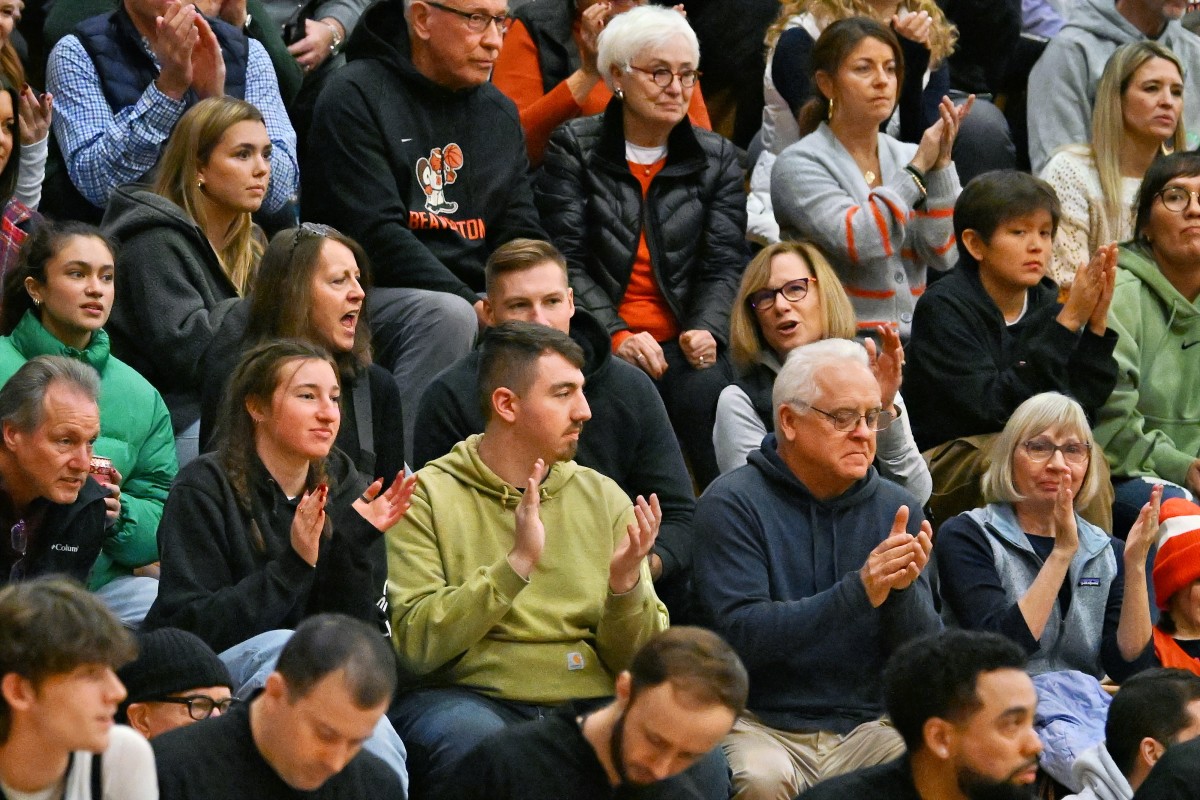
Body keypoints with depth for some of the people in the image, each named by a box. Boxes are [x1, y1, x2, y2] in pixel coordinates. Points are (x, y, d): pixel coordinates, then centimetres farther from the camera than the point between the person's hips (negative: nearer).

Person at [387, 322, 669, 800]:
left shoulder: (603, 499, 13)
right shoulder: (428, 496, 1)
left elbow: (642, 662, 10)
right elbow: (415, 644, -12)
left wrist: (626, 585, -11)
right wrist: (517, 564, -19)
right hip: (467, 696, -2)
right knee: (471, 737, -38)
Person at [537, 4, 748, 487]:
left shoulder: (717, 158, 15)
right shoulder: (575, 148, 7)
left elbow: (724, 263, 7)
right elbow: (567, 259, -1)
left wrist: (707, 330, -13)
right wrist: (616, 335, -15)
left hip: (683, 342, 2)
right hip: (597, 339, -2)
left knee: (706, 391, -31)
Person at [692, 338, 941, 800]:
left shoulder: (897, 510, 7)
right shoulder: (732, 504, -5)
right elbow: (741, 634, -18)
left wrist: (904, 588, -19)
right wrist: (858, 591, -26)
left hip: (869, 725, 3)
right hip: (763, 724, -3)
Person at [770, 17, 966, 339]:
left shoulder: (907, 157, 14)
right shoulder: (798, 164, -1)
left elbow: (941, 255, 2)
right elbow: (859, 242, -17)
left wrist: (940, 165, -7)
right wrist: (918, 168, -9)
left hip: (915, 343, 5)